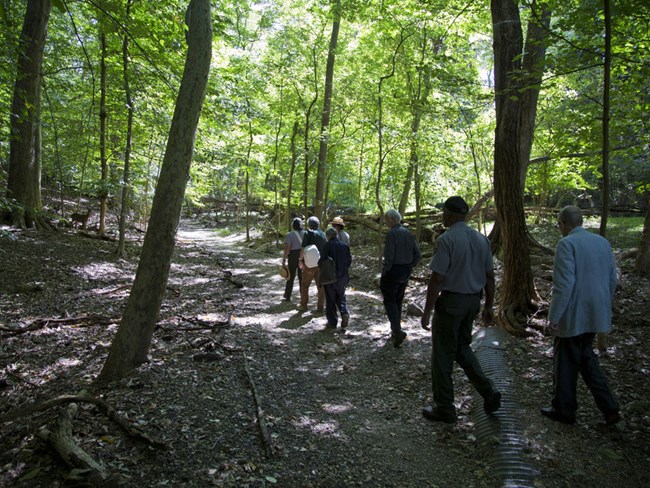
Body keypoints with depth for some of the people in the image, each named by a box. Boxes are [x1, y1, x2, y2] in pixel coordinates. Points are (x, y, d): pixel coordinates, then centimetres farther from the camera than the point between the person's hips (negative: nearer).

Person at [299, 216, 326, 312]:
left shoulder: (308, 233, -7)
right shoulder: (323, 234, 8)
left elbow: (303, 248, -14)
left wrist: (300, 260, -9)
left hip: (310, 264, -4)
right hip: (321, 263, 4)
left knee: (305, 284, 9)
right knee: (321, 285, 10)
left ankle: (303, 305, 12)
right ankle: (320, 306, 12)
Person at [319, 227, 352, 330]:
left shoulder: (328, 245, -13)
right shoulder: (345, 245, 2)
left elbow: (322, 260, -16)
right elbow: (349, 261, 7)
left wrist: (319, 264, 5)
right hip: (343, 276, 4)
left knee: (330, 299, 9)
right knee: (341, 297, 21)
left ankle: (332, 322, 14)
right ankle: (344, 313, -4)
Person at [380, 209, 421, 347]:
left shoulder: (391, 234, -16)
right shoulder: (408, 233, 6)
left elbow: (389, 258, -20)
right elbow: (417, 255, 7)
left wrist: (383, 274, -10)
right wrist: (409, 267, 15)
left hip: (393, 271, -7)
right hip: (406, 272, 7)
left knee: (389, 301, 3)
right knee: (398, 301, 17)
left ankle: (398, 331, -10)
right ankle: (395, 331, 25)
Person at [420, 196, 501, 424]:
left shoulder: (447, 239, -17)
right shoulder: (481, 239, 5)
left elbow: (437, 279, -19)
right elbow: (490, 276, 8)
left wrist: (427, 311, -12)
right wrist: (488, 306, 18)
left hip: (451, 301, -7)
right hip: (473, 301, 7)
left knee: (443, 355, 7)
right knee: (462, 347, 26)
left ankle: (444, 409, 19)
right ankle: (488, 393, 21)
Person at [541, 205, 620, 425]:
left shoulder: (566, 244, -18)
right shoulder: (603, 242, 5)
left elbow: (564, 284, -23)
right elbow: (613, 280, 11)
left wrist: (554, 317, -17)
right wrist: (603, 305, 22)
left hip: (573, 316, -7)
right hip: (595, 314, 7)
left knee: (565, 362, 10)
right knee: (586, 357, 23)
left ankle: (564, 410, 26)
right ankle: (609, 408, 23)